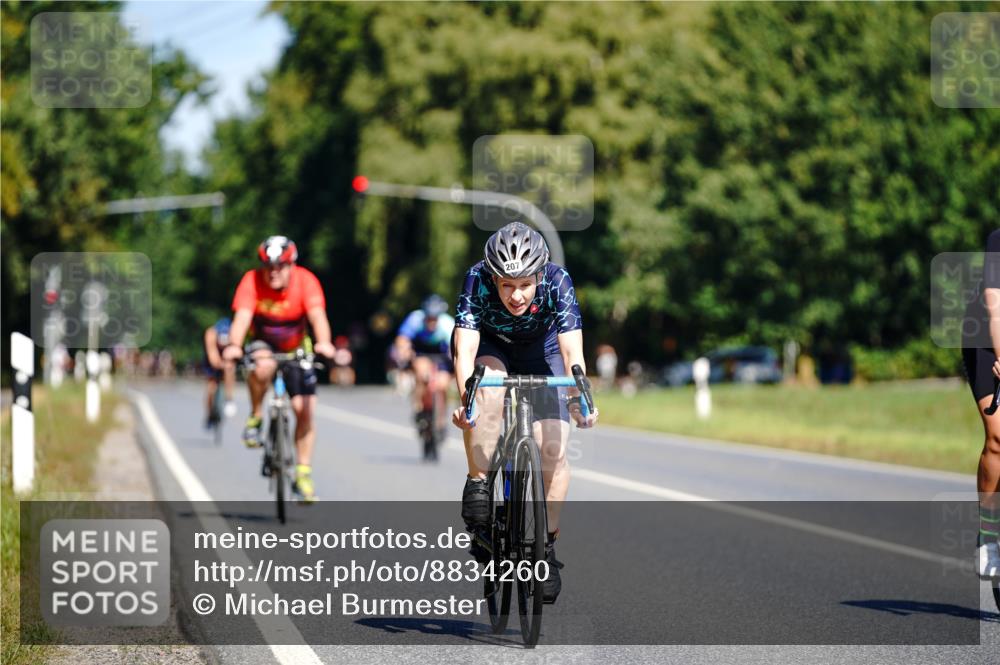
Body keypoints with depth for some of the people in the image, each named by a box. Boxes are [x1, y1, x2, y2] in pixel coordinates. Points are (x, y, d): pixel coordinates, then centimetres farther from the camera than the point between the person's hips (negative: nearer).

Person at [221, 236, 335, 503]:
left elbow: (317, 315, -35)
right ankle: (254, 418, -12)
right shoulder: (252, 281, -24)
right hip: (262, 344, -1)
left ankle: (303, 474, 7)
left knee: (304, 408, -8)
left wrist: (324, 343, -54)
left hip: (296, 348, 1)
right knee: (264, 366, -38)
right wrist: (234, 346, -54)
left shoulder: (305, 280, -23)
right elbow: (242, 316, -35)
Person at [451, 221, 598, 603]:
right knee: (488, 389, -36)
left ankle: (547, 547, 2)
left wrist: (579, 400, -54)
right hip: (488, 345, -1)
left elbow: (572, 353, -38)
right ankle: (478, 485, -20)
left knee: (554, 449, -13)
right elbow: (465, 351, -40)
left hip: (540, 349, 1)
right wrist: (465, 399, -56)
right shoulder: (477, 281, -34)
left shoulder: (557, 282, -33)